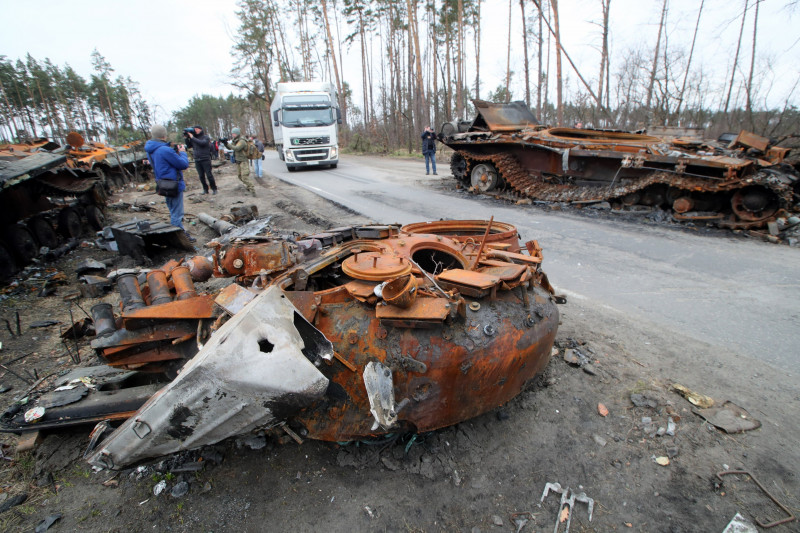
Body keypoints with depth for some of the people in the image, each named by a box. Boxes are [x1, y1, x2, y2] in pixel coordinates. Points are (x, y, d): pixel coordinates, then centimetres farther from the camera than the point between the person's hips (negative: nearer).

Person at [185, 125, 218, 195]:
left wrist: (192, 137, -16)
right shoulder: (194, 137, 13)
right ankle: (205, 189, 14)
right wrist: (187, 138, 1)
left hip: (205, 159, -5)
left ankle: (214, 189, 6)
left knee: (209, 175, -4)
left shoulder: (205, 137, -1)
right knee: (201, 176, 5)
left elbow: (202, 143, -20)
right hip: (197, 160, 5)